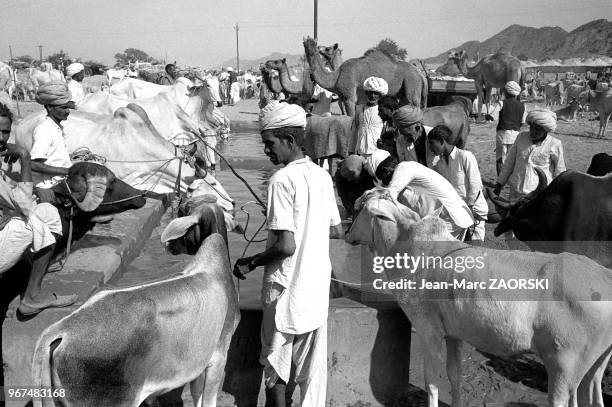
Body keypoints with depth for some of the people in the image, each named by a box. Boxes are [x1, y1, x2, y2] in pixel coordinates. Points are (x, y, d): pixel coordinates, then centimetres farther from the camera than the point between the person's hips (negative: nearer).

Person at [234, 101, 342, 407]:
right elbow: (336, 230, 13)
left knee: (276, 369, 10)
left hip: (286, 289, -7)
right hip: (318, 288, 7)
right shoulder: (322, 175, 4)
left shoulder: (282, 180, -18)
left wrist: (251, 263, -9)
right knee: (313, 369, 15)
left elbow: (286, 246, -23)